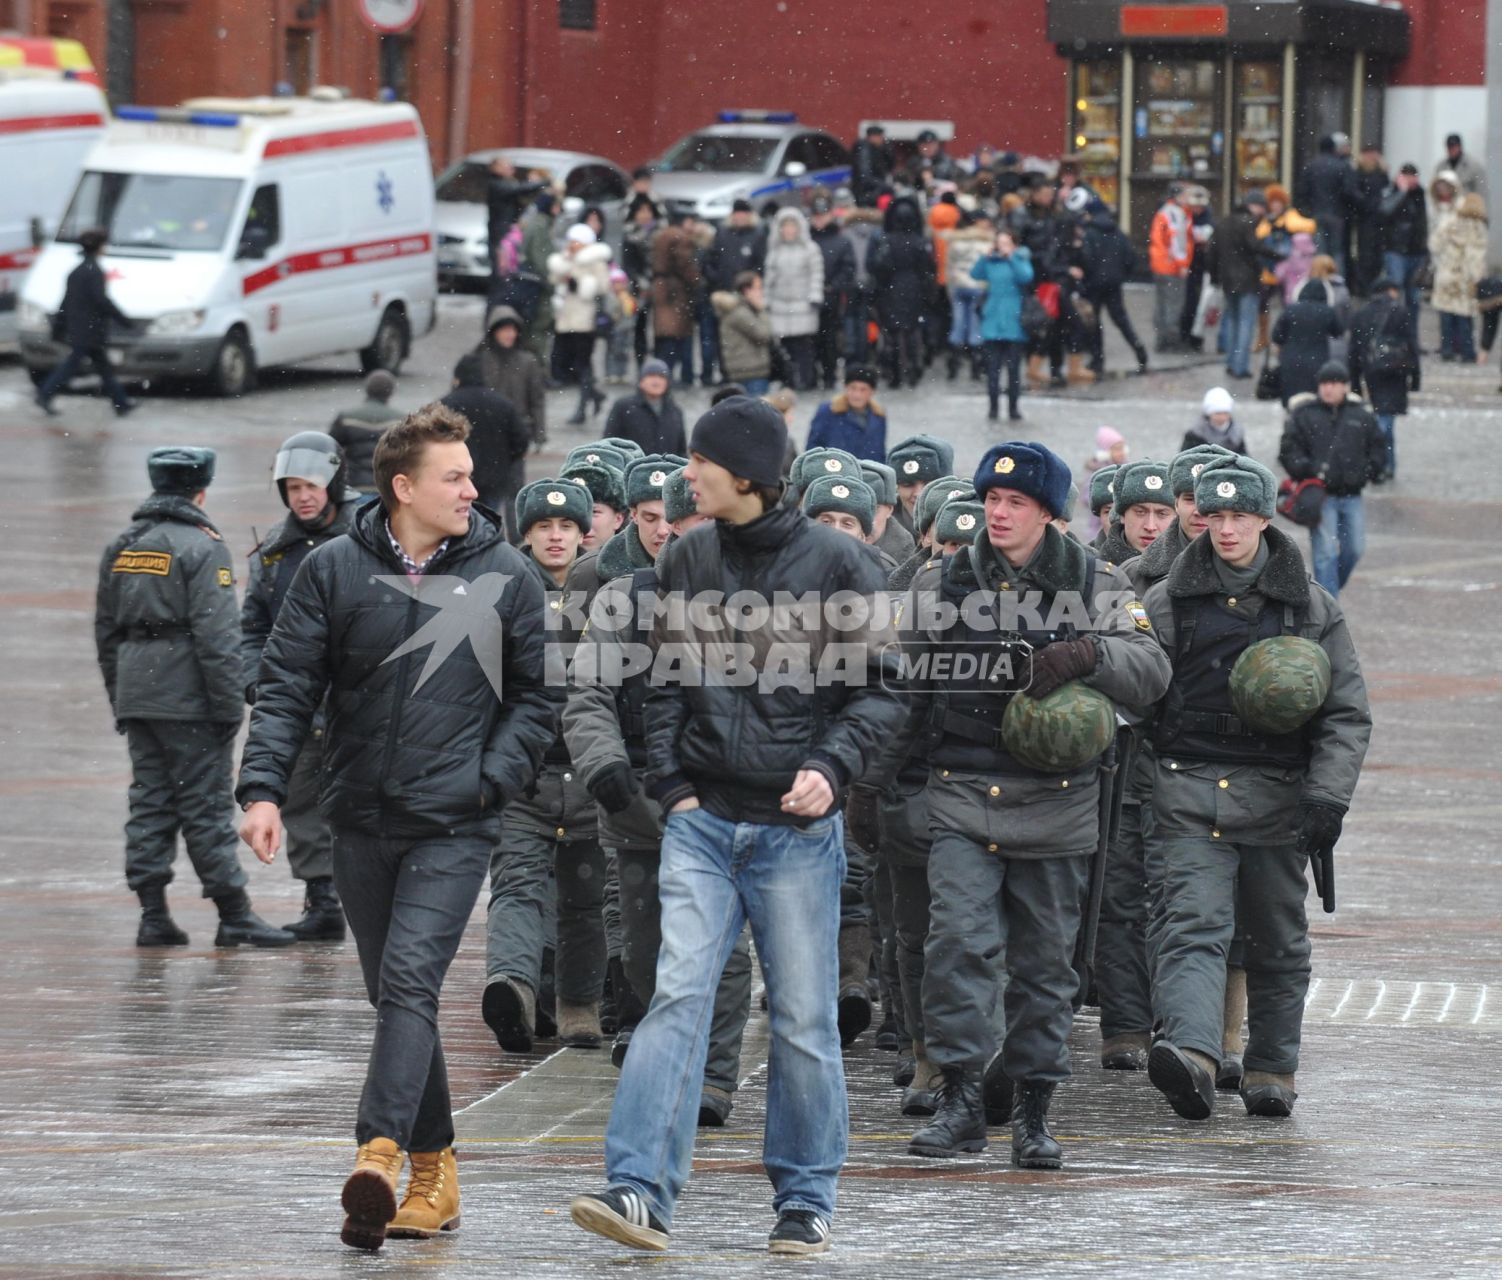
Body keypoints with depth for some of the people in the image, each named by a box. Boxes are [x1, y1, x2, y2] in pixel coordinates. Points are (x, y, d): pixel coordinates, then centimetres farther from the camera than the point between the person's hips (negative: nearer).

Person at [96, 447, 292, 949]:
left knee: (149, 803, 8)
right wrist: (229, 704, -13)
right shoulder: (201, 547, -10)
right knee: (206, 806, -4)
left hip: (136, 695, 6)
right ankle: (234, 916, 0)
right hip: (188, 700, -6)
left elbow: (106, 630, 18)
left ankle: (153, 914, 5)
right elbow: (217, 634, -16)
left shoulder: (120, 549, 13)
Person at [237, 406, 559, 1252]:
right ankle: (434, 1173, 19)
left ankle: (380, 1157, -28)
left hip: (456, 825, -3)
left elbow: (537, 697, 8)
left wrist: (494, 778, -7)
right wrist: (263, 787, -10)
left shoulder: (506, 577, 2)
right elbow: (288, 687, 2)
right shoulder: (335, 570, 2)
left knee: (411, 981, -18)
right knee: (393, 993, 9)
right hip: (362, 820, 3)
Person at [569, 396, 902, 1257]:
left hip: (796, 829, -3)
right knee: (677, 996, -9)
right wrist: (673, 788, 4)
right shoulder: (690, 563, 7)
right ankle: (642, 1192, -16)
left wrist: (832, 768, -16)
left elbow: (879, 692, -1)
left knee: (804, 1018, 4)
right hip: (703, 823, 3)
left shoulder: (836, 563, -5)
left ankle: (806, 1201, 16)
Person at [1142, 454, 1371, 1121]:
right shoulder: (1167, 601, 7)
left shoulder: (1310, 605, 7)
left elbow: (1348, 714, 7)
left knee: (1278, 941, 9)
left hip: (1277, 798, 1)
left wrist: (1328, 794, -6)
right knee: (1192, 927, -18)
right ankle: (1192, 1056, -34)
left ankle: (1272, 1068, 23)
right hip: (1189, 800, -1)